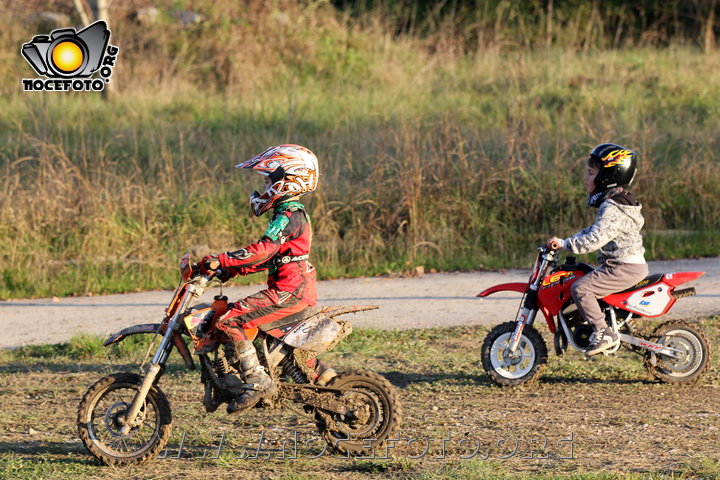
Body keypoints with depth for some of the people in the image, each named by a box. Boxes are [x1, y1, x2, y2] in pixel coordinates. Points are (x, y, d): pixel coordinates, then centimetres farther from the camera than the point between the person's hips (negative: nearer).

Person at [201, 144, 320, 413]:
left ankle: (256, 381, -23)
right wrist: (231, 270, 17)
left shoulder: (288, 216, -13)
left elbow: (263, 250, -27)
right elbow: (269, 257, 24)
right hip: (297, 290, 11)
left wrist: (221, 261, -30)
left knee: (229, 323, -18)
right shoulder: (293, 213, 20)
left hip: (287, 291, -11)